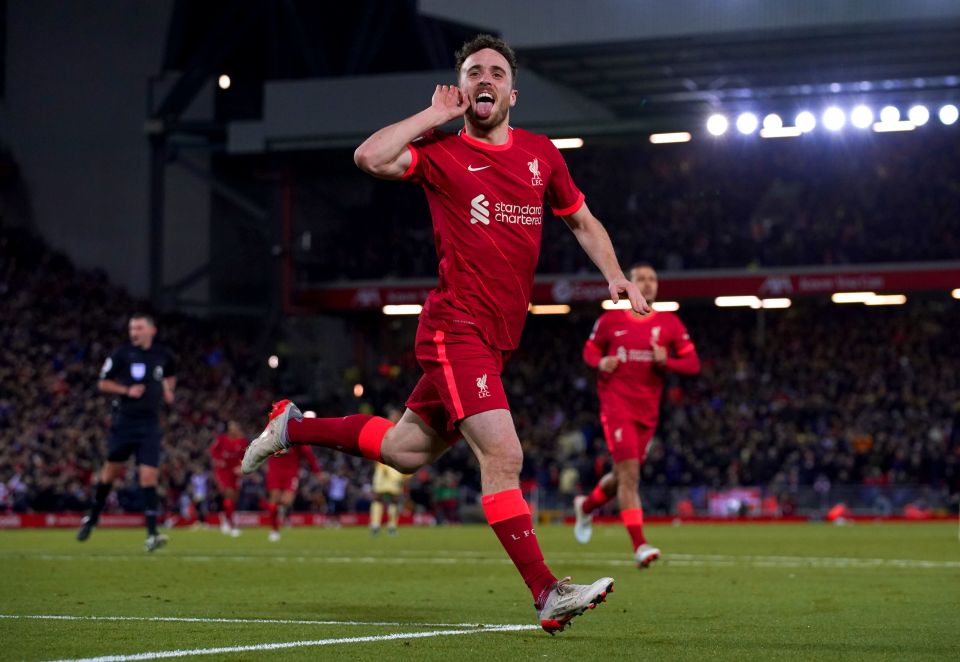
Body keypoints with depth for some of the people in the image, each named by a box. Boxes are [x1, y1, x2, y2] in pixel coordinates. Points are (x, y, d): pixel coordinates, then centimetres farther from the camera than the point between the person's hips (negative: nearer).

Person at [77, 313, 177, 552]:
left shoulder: (163, 355, 4)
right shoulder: (122, 354, -4)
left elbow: (170, 376, 26)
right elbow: (103, 383, 0)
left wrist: (168, 390, 5)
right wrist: (127, 390, -15)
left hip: (150, 424, 1)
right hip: (124, 422, -1)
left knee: (148, 475, -10)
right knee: (113, 469, 10)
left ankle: (152, 534, -13)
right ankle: (93, 517, 33)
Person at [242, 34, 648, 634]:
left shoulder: (541, 153, 11)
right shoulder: (441, 153, -4)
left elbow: (582, 221, 24)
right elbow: (371, 157, -22)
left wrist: (616, 276, 8)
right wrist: (434, 116, -12)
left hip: (497, 338, 7)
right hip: (456, 329, -7)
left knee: (407, 450, 17)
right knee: (503, 455, -17)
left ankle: (295, 427, 37)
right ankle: (547, 594, -16)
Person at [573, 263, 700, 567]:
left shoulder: (669, 323, 4)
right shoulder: (610, 320, 2)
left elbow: (693, 363, 3)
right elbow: (590, 350, 14)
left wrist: (666, 361, -16)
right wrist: (600, 362, -9)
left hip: (647, 411, 3)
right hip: (616, 406, -3)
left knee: (624, 475, 14)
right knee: (629, 473, -15)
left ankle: (586, 506, 45)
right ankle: (639, 545, -18)